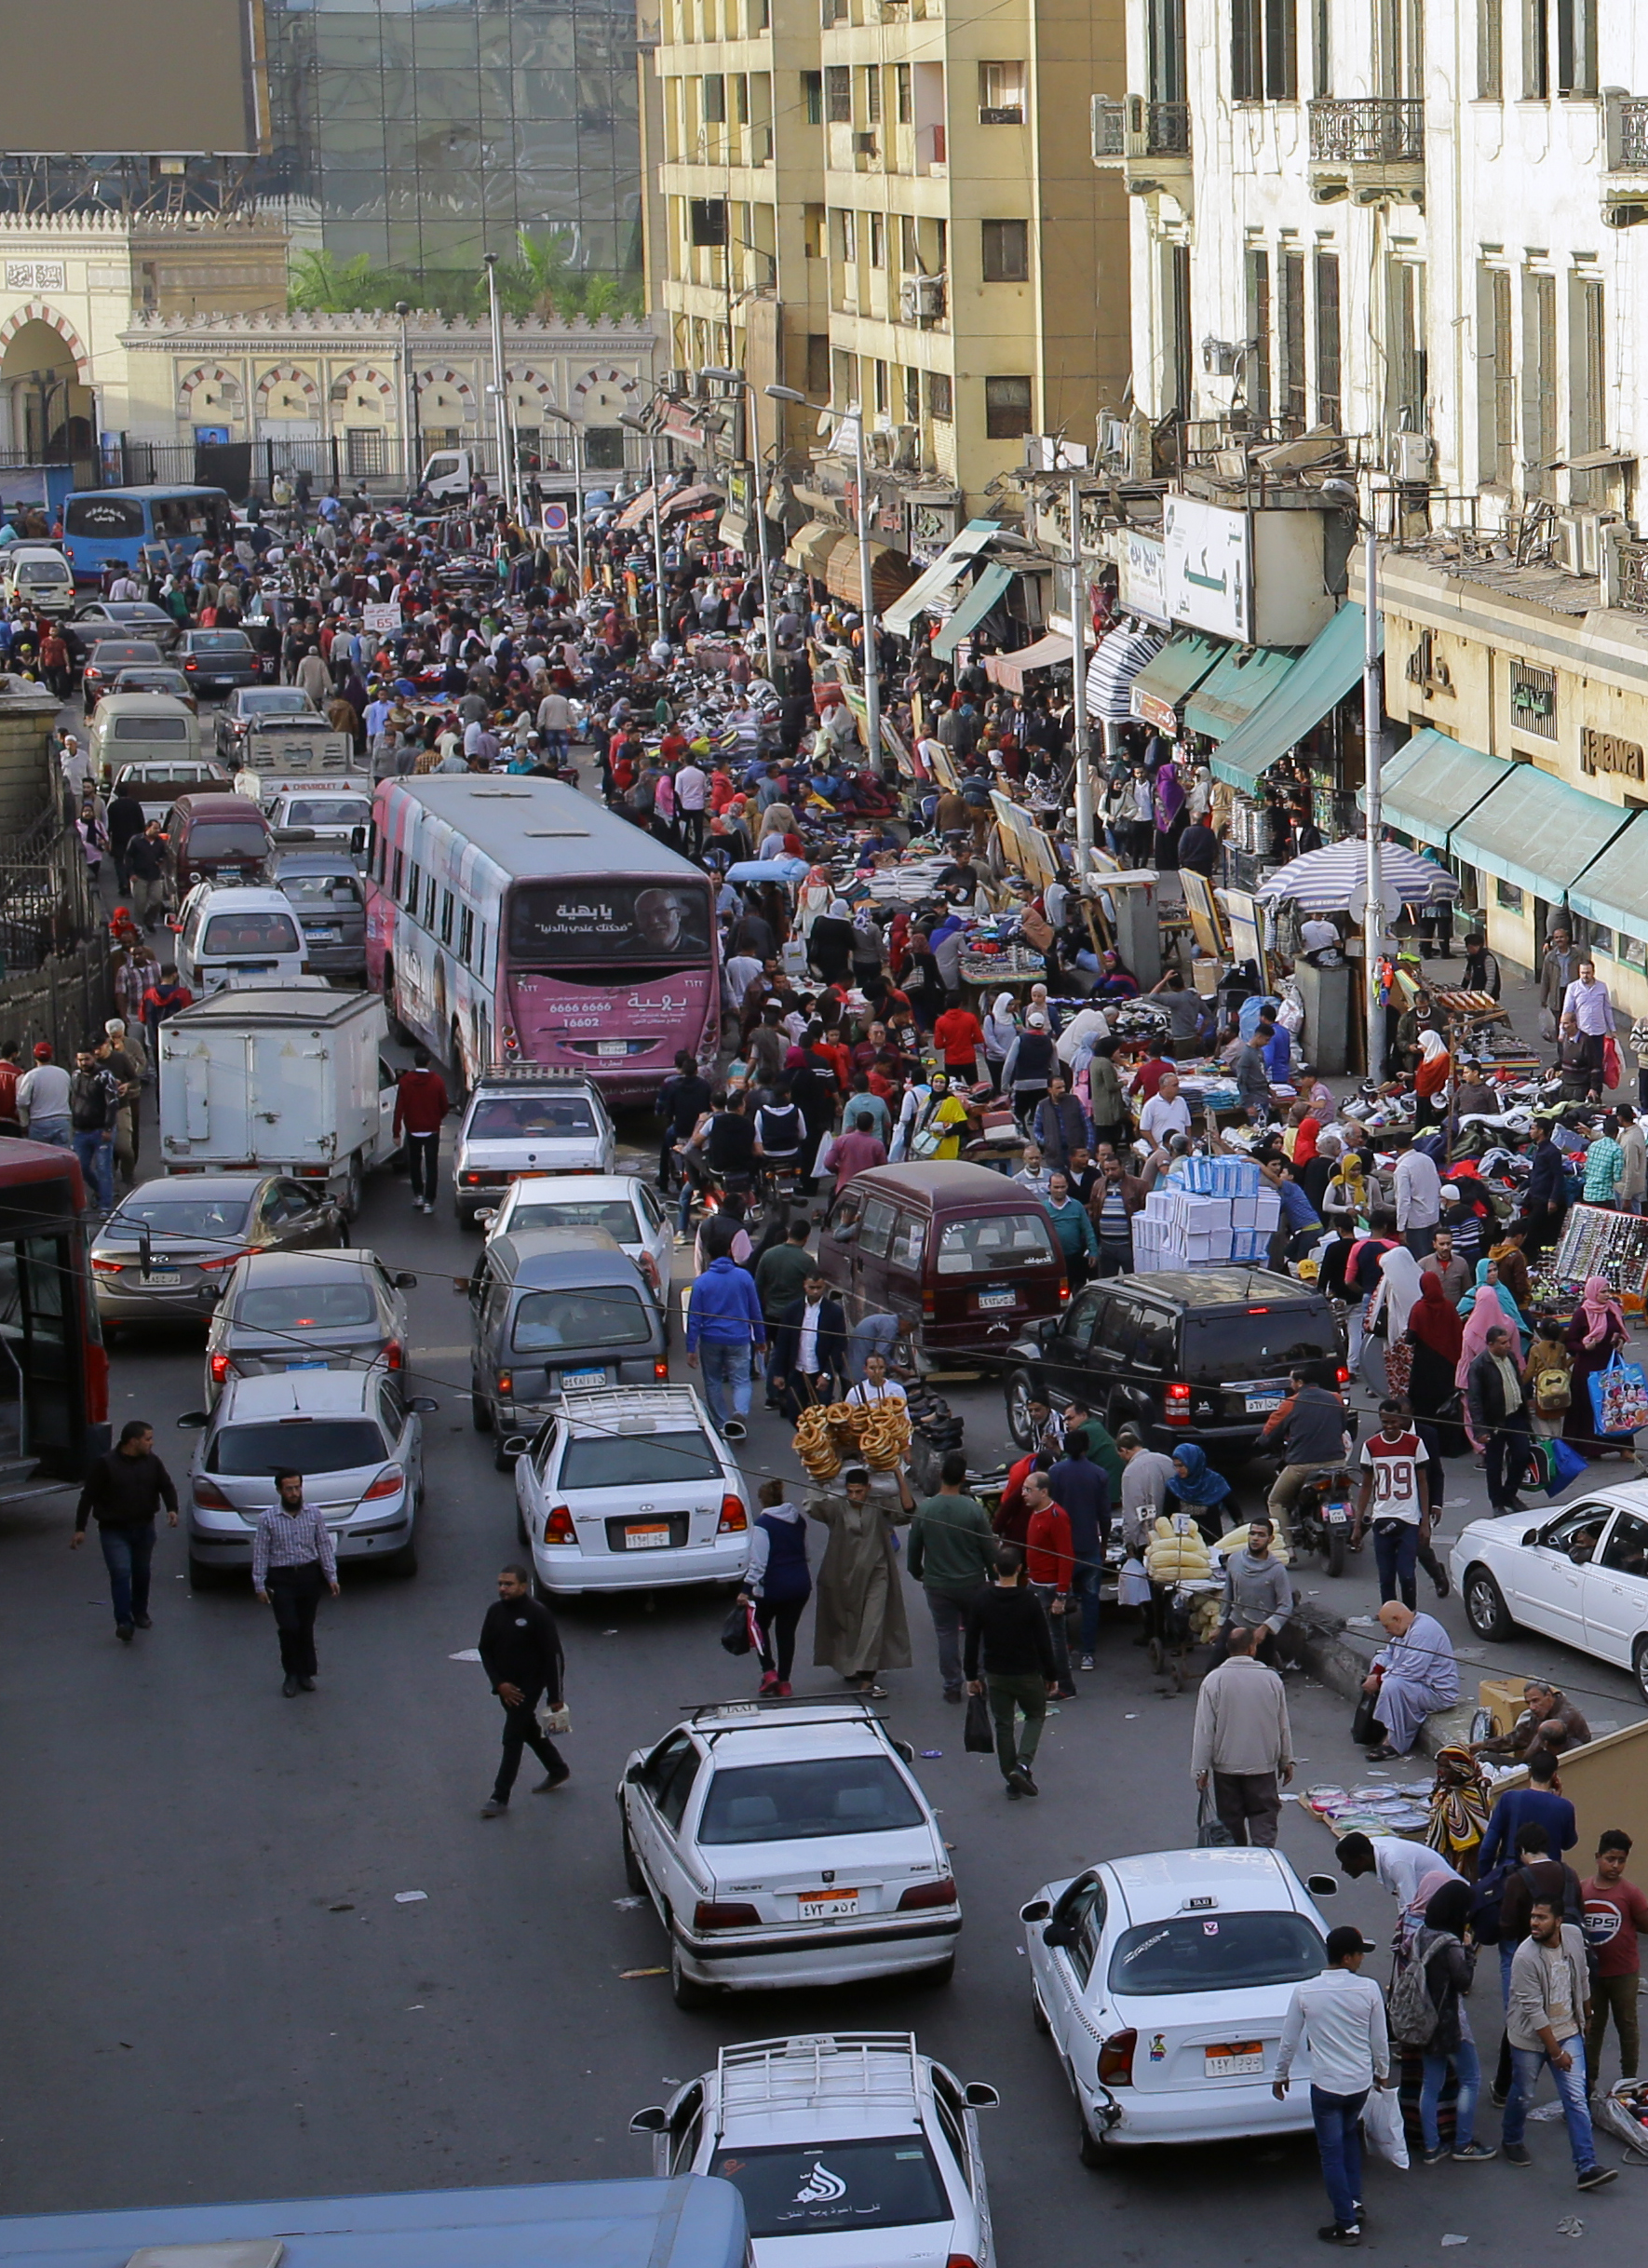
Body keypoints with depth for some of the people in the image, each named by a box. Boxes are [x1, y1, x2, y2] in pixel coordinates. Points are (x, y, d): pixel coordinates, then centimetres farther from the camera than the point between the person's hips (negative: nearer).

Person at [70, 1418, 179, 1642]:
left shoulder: (151, 1462, 1)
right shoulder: (105, 1464, -14)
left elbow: (166, 1486, 8)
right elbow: (88, 1496, -11)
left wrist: (172, 1509, -13)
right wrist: (80, 1529, -13)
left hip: (144, 1529, 5)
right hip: (114, 1531, -5)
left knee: (142, 1573, 14)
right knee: (121, 1573, -16)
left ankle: (140, 1614, 33)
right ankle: (123, 1622, -19)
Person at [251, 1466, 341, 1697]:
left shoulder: (313, 1514, 2)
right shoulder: (268, 1519, -5)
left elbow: (325, 1546, 5)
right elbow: (260, 1553, -4)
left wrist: (331, 1576, 1)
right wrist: (260, 1585, -7)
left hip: (310, 1575, 2)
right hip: (281, 1578, -2)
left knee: (306, 1627, 9)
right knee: (289, 1627, -9)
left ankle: (306, 1673, 22)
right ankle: (292, 1675, 6)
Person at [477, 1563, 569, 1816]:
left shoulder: (538, 1614, -18)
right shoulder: (495, 1612, -2)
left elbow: (553, 1656, -14)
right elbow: (486, 1650, 6)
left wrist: (556, 1696, -14)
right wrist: (499, 1683, -6)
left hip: (529, 1685, -7)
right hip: (506, 1686, 7)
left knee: (512, 1738, -7)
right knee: (529, 1731, 21)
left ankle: (500, 1797, -3)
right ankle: (557, 1771, 42)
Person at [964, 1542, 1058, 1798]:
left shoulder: (979, 1600, -8)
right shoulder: (1029, 1601, -15)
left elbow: (972, 1642, -2)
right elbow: (1044, 1642, -9)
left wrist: (972, 1675, 9)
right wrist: (1050, 1676, 2)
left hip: (995, 1674, 2)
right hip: (1027, 1673, -2)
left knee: (1003, 1724, 13)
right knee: (1036, 1716, 18)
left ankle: (1012, 1781, 14)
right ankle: (1023, 1763, -4)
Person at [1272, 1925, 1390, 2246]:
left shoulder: (1305, 1992, -12)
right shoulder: (1368, 1989, -11)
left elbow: (1289, 2040, -3)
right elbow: (1380, 2039, -1)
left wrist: (1281, 2075, 13)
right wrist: (1382, 2072, 17)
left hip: (1326, 2084, -2)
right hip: (1360, 2081, 2)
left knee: (1332, 2153, 6)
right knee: (1349, 2135, 28)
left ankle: (1347, 2225, 6)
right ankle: (1354, 2201, 28)